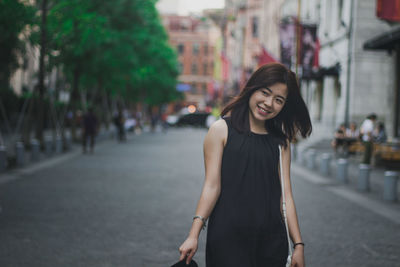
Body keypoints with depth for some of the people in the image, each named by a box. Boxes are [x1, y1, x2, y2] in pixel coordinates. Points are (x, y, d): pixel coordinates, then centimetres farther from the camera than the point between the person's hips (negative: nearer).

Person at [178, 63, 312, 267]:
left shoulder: (281, 142, 10)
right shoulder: (222, 130, -1)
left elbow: (286, 195, 7)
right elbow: (212, 186, -6)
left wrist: (298, 244, 1)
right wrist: (193, 236, -15)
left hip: (271, 239, 4)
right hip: (228, 237, -4)